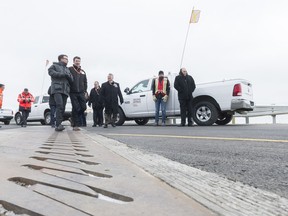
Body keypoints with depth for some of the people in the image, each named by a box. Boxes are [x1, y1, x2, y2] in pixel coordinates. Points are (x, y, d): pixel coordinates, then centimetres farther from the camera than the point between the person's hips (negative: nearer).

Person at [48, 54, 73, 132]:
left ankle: (58, 125, 1)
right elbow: (51, 72, -5)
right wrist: (63, 74, -8)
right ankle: (58, 124, -26)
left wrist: (68, 75, -2)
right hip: (57, 88, -5)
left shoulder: (67, 69, 30)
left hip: (65, 90, 6)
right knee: (59, 105, -22)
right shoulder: (54, 65, 15)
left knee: (63, 107, -2)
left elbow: (71, 80, 20)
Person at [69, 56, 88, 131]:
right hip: (73, 92, -5)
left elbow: (85, 82, 21)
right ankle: (75, 125, -1)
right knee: (76, 108, -8)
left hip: (81, 93, 5)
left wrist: (85, 90, 10)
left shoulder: (83, 72, 19)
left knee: (83, 107, -2)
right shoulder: (69, 69, 3)